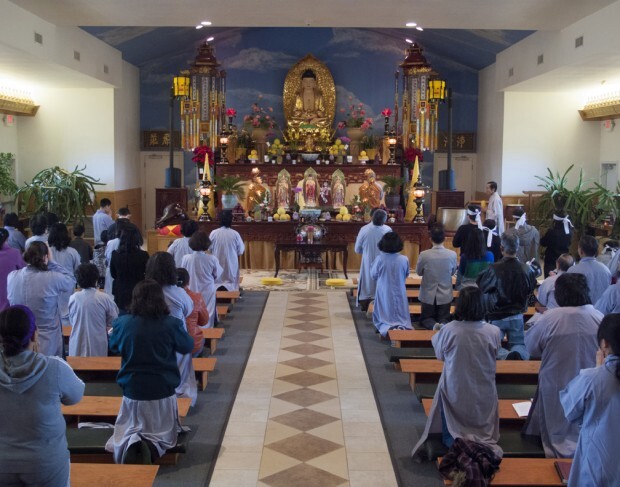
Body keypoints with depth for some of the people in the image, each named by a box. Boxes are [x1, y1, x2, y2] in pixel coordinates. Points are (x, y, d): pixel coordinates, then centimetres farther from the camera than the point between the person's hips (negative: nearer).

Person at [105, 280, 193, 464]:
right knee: (163, 433, 17)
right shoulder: (172, 324, -15)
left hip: (132, 392, 1)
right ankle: (152, 446, -17)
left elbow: (113, 347, 12)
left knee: (127, 430, 21)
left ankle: (130, 443, -14)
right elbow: (188, 347, 4)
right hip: (163, 392, -1)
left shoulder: (122, 323, -9)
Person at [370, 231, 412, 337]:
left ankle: (387, 328, -17)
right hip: (399, 294, 1)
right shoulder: (404, 260, -11)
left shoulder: (379, 259, -15)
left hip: (384, 294, -1)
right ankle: (402, 327, -14)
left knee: (384, 318, 12)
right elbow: (406, 275, 6)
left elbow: (373, 276, -1)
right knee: (402, 318, 16)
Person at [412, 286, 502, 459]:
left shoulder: (448, 330, -20)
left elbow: (440, 355, -2)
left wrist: (437, 335, 15)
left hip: (455, 395, -1)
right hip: (483, 397, 1)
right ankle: (484, 444, -1)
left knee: (449, 435, 22)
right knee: (483, 429, 25)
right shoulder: (493, 332, -17)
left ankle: (457, 440, -4)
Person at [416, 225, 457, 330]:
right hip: (445, 295, 1)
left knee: (426, 318, 17)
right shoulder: (452, 254, -14)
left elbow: (418, 272, 0)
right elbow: (453, 272, 4)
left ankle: (433, 326, -15)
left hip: (428, 295, -1)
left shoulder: (424, 255, -19)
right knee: (444, 319, 17)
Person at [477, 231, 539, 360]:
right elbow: (531, 290, 9)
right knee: (519, 344, 15)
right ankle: (519, 354, -21)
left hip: (496, 317, -2)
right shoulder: (526, 270, -10)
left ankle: (505, 356, -26)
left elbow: (480, 286, -5)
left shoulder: (494, 269, -21)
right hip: (517, 316, 2)